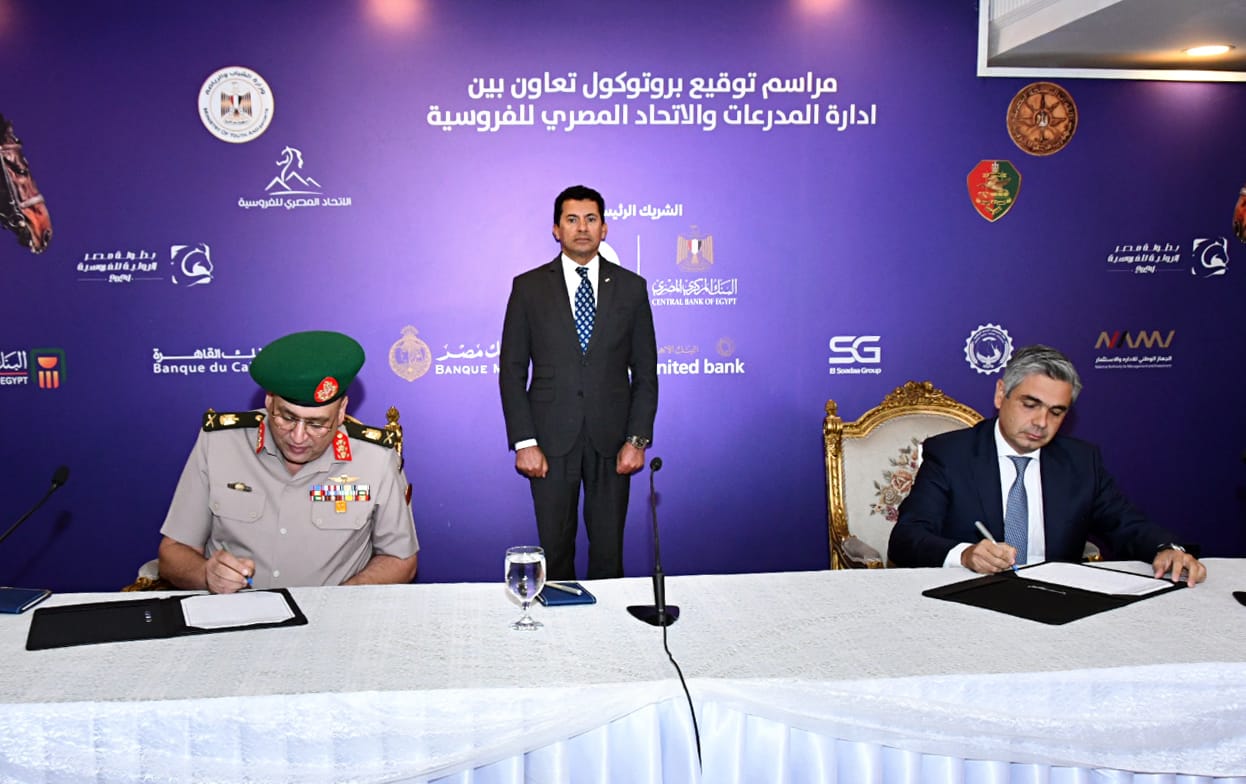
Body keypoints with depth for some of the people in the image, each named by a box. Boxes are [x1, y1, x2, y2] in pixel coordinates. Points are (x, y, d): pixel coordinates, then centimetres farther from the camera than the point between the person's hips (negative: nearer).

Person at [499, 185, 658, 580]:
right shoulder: (529, 287, 3)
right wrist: (524, 442, -6)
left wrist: (637, 439, -2)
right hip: (552, 440, 0)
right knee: (555, 548, 7)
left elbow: (645, 370, 5)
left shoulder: (631, 287, 5)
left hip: (611, 441, 1)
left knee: (608, 550, 7)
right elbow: (512, 370, 2)